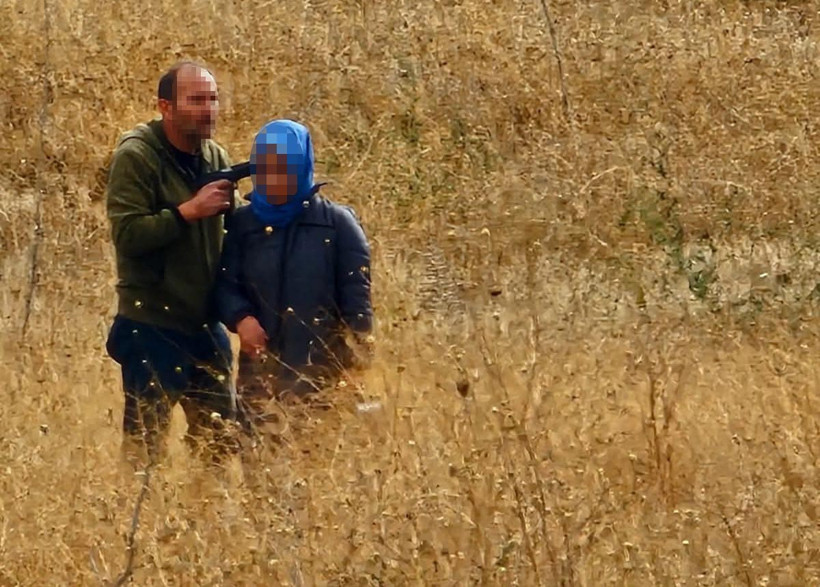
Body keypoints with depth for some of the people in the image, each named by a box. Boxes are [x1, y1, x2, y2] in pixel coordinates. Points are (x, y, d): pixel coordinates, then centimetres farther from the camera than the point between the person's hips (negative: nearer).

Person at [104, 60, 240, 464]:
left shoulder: (216, 157, 9)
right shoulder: (135, 157, -11)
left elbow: (230, 234, 16)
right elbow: (127, 234, -21)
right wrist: (190, 210, -25)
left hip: (205, 326, 7)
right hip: (152, 328, -7)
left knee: (219, 439, 12)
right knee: (144, 443, -4)